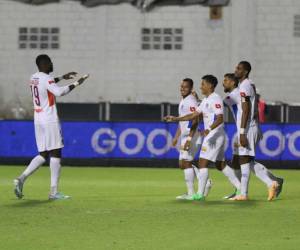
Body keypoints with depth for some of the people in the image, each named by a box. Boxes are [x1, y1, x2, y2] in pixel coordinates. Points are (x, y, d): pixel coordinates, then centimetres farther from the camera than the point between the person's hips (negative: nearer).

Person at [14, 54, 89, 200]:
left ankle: (22, 178, -6)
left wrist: (62, 78, 33)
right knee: (55, 154, -2)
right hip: (50, 121, -8)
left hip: (38, 120, 8)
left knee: (43, 155, 13)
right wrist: (77, 83, -23)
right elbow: (59, 92, -30)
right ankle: (54, 192, -5)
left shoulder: (33, 78, 12)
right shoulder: (46, 79, -13)